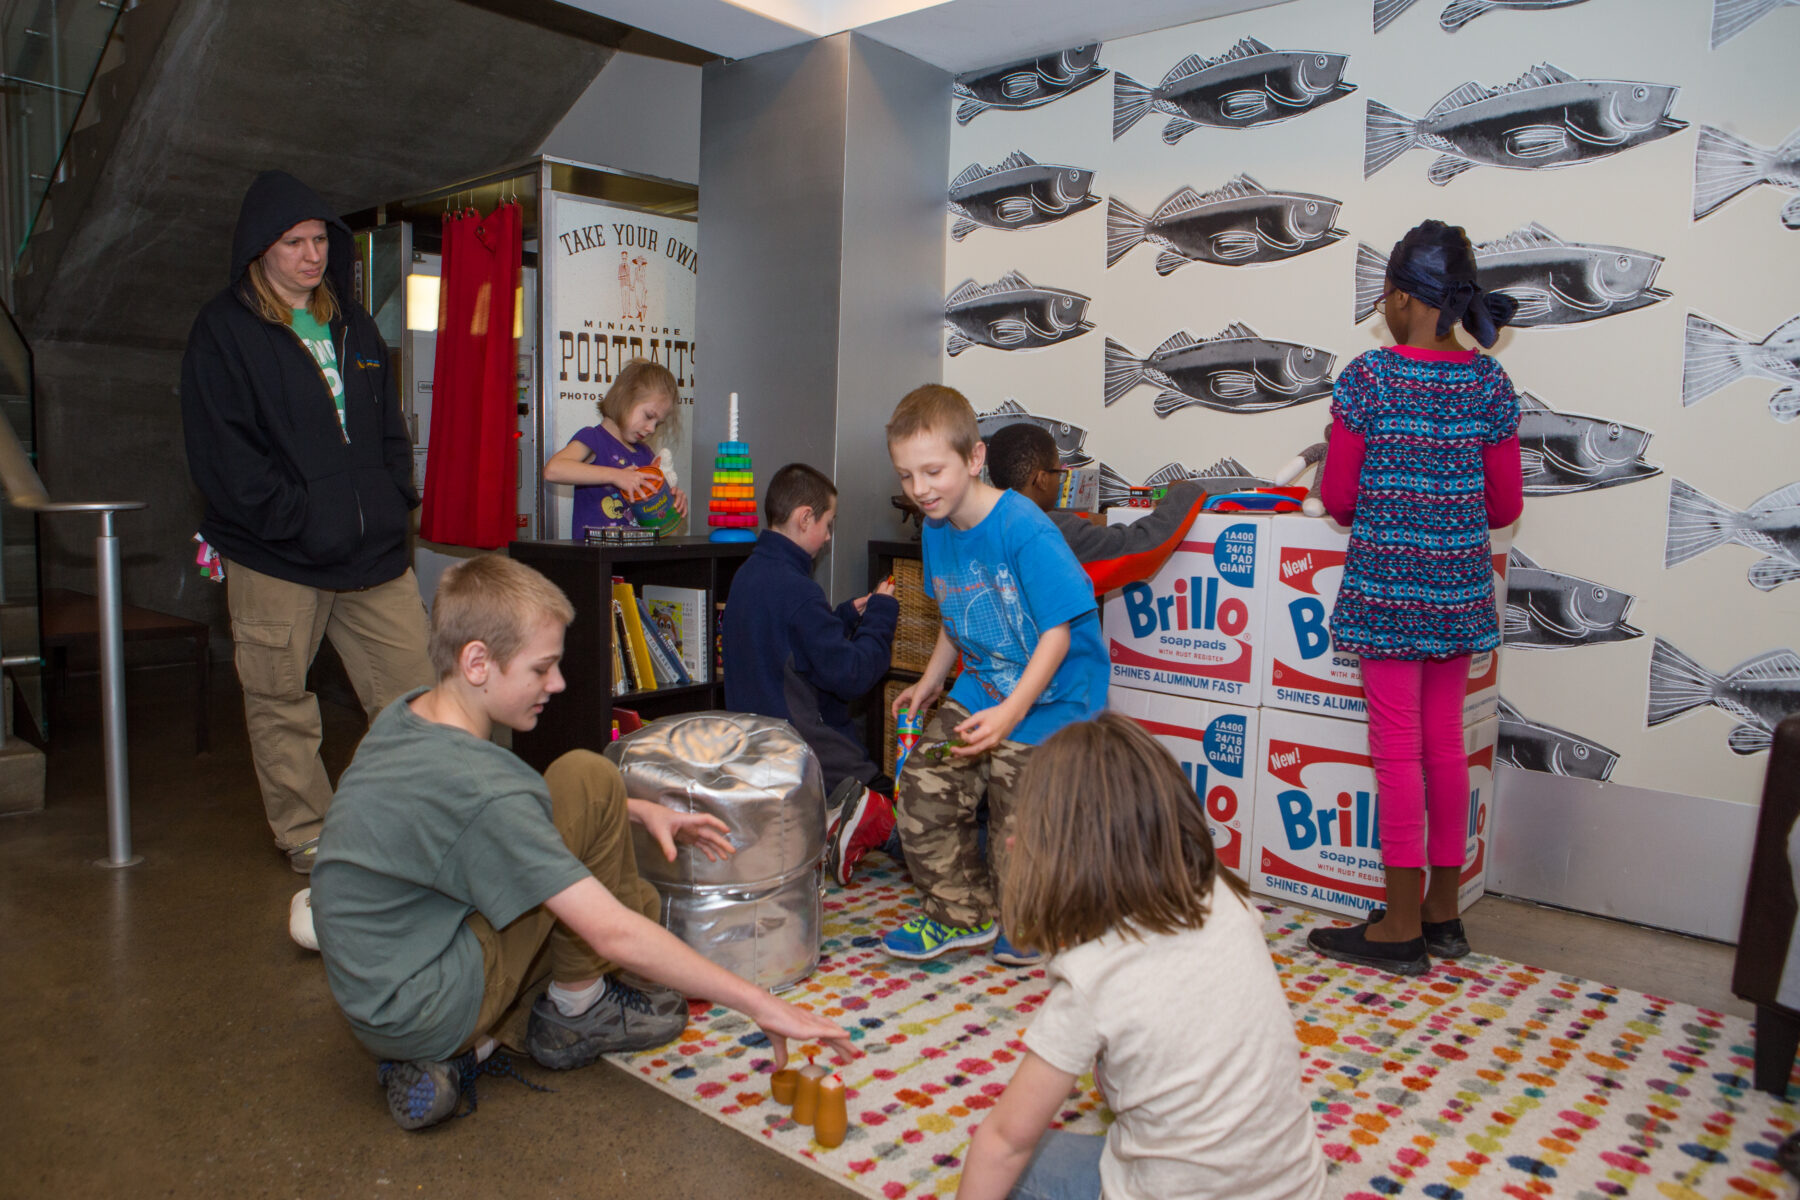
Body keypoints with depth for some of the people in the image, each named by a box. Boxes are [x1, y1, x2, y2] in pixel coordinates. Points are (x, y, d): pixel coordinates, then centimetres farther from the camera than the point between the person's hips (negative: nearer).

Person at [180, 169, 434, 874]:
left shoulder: (353, 325, 18)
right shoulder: (223, 330, 1)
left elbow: (389, 426, 21)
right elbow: (219, 451, -8)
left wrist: (394, 503, 5)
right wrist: (295, 518, -15)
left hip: (374, 551, 4)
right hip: (274, 558, -4)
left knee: (415, 694, 2)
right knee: (281, 706, 5)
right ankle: (308, 839, 19)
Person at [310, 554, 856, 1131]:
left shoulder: (408, 713, 0)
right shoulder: (476, 790, -28)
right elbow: (613, 934, -30)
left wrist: (635, 809, 4)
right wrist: (762, 1006, -24)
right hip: (422, 1015, -9)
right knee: (586, 777, -14)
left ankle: (473, 1045, 8)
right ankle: (577, 1008, 1)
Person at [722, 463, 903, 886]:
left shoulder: (747, 575, 9)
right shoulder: (797, 590, -20)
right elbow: (850, 675, -18)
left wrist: (848, 616, 18)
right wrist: (881, 616, -6)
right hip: (806, 752, -10)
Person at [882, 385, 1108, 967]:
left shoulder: (1025, 531, -23)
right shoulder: (936, 533, 1)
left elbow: (1058, 632, -23)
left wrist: (1010, 713, -30)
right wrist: (931, 681, 19)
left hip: (1048, 701, -7)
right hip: (979, 689, 7)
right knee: (924, 788, 3)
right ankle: (962, 912, 24)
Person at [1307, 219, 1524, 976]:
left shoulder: (1368, 376, -10)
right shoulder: (1491, 382, 3)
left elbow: (1337, 498, -7)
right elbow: (1505, 505, 6)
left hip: (1385, 582, -5)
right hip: (1460, 584, 5)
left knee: (1398, 749, 0)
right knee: (1446, 743, 13)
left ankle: (1400, 927, 8)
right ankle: (1442, 912, 25)